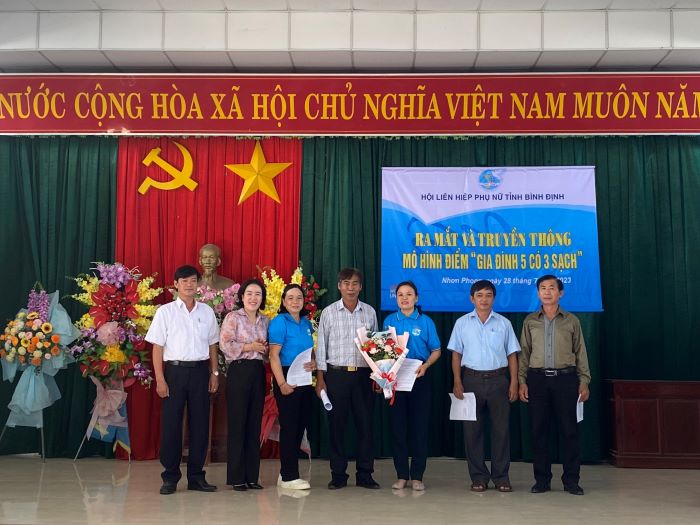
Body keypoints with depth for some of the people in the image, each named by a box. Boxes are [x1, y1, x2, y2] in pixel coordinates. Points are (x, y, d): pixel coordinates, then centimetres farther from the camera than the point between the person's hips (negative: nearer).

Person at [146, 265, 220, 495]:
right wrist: (160, 379, -7)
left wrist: (214, 373, 7)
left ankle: (196, 476, 16)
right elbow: (157, 347, -2)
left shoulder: (207, 311, 9)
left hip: (200, 371, 3)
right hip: (175, 370, -2)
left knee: (200, 424, 5)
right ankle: (170, 478, 13)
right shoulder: (165, 311, 1)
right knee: (171, 424, 1)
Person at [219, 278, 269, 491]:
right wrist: (250, 347, -12)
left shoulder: (265, 320, 14)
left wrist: (265, 348, -2)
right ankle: (236, 477, 7)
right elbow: (225, 345, -12)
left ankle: (252, 476, 16)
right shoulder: (233, 317, -2)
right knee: (237, 423, -2)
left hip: (258, 372, 5)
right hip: (239, 372, -5)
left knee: (254, 424, 8)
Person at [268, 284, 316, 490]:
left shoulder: (307, 323, 13)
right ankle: (289, 476, 7)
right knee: (289, 425, -2)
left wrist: (314, 363, -2)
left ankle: (287, 473, 23)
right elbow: (274, 355, -13)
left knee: (301, 425, 11)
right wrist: (282, 383, -20)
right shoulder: (279, 322, -7)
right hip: (287, 378, -7)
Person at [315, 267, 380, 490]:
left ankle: (365, 475, 13)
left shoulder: (370, 312, 8)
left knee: (365, 423, 3)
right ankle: (338, 475, 14)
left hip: (363, 374, 2)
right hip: (336, 373, -1)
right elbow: (321, 347, 3)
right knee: (336, 425, 3)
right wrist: (320, 379, -2)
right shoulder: (329, 312, 2)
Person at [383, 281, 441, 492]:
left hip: (419, 378, -1)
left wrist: (425, 366, -14)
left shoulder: (426, 322, 2)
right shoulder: (389, 321, 7)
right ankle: (401, 475, 14)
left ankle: (417, 476, 11)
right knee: (398, 426, 4)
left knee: (419, 426, 1)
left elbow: (436, 350, 3)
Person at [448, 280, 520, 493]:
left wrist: (514, 382, -1)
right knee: (472, 429, 3)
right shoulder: (462, 323, 6)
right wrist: (457, 382, -4)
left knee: (501, 429, 2)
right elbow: (456, 354, 5)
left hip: (498, 379, 0)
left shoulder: (504, 323, 7)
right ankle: (478, 477, 13)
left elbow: (511, 354, 7)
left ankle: (501, 477, 13)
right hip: (472, 379, 0)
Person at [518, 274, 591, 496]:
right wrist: (522, 381, 1)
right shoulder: (530, 321, 8)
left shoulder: (571, 320, 6)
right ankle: (542, 479, 13)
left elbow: (580, 352, 7)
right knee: (539, 429, 3)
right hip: (538, 378, 1)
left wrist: (584, 381, 1)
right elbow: (524, 353, 8)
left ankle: (571, 480, 11)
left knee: (569, 429, 1)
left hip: (565, 378, -1)